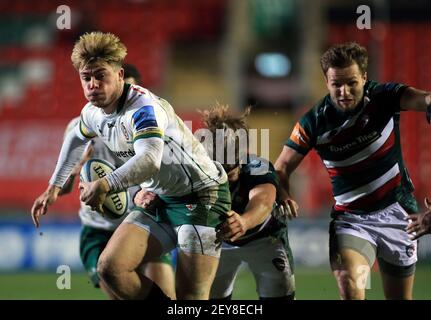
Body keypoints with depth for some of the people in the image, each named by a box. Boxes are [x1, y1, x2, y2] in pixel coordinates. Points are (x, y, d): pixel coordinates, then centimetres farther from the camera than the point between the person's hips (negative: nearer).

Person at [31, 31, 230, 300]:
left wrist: (104, 185, -41)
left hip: (201, 195, -8)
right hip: (159, 200, 8)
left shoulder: (143, 107, -24)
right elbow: (77, 139, 27)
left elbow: (150, 160, -42)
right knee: (110, 268, -8)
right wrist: (54, 188, 27)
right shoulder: (93, 113, 3)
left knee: (191, 297, -16)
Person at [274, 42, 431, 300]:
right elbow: (283, 166, -2)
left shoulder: (383, 98, -10)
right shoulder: (315, 121, -8)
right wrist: (284, 196, -24)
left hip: (397, 213, 1)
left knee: (400, 297, 8)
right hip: (350, 218, -1)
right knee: (349, 287, -27)